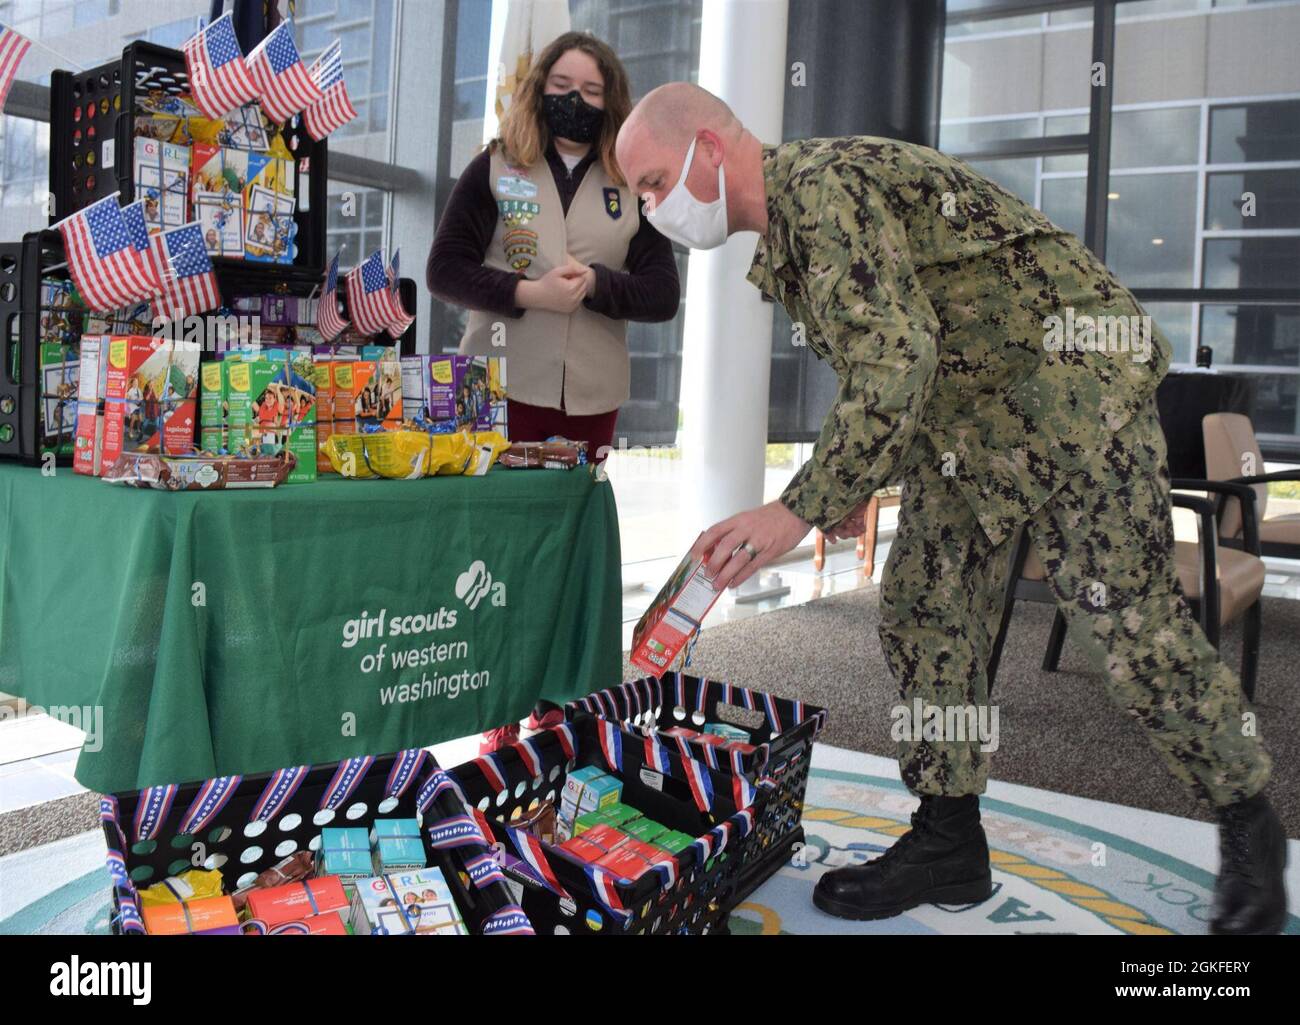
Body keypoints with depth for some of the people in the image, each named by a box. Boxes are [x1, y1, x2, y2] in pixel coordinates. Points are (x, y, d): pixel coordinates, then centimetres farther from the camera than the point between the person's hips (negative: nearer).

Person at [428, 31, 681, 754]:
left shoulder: (632, 187, 9)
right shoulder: (495, 167, 4)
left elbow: (663, 295, 2)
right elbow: (445, 270, -3)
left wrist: (594, 284, -16)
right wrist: (527, 293, -18)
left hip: (591, 397, 2)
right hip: (502, 391, -2)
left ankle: (550, 701, 23)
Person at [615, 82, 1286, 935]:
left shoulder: (823, 184, -20)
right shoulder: (781, 233, 11)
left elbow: (898, 361, -30)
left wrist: (802, 508, -29)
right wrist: (856, 482, 14)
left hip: (1071, 381, -9)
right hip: (966, 409, 10)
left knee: (1131, 624, -7)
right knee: (923, 613, 4)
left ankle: (1250, 827, 15)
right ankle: (949, 843, 14)